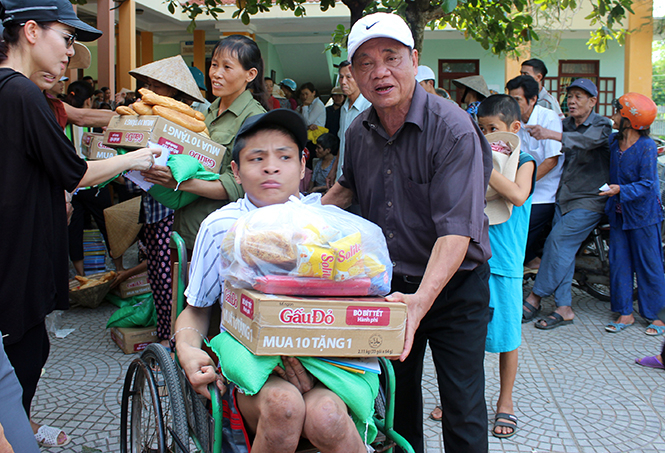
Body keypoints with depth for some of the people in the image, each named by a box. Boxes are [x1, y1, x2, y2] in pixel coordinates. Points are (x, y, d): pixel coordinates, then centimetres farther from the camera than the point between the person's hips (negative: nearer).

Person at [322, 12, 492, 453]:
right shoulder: (359, 131, 0)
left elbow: (457, 229, -29)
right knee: (397, 399, 17)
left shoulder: (453, 129, -20)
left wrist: (422, 299, -41)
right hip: (390, 284, 5)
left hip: (454, 285, -5)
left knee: (463, 411, 0)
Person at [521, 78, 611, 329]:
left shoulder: (601, 125, -9)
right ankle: (564, 307, 7)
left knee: (558, 240, -16)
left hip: (589, 199, -6)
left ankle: (535, 296, -5)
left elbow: (589, 139, -32)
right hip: (564, 196, 7)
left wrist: (551, 134, -48)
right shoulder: (566, 124, 12)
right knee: (562, 251, 2)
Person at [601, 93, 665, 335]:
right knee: (619, 263, 7)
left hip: (643, 213, -6)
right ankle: (625, 313, 18)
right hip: (619, 212, 6)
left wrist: (621, 190, -30)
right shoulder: (613, 140, 1)